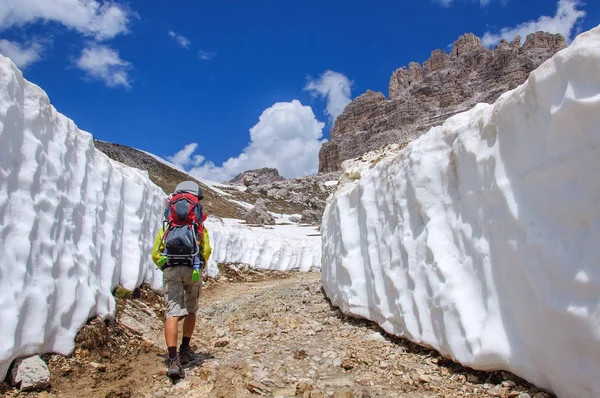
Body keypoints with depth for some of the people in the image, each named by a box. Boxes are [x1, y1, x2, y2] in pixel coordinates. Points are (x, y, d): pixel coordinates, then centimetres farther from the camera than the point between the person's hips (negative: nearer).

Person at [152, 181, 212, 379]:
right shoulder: (199, 226, 14)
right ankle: (185, 349, 20)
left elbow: (156, 253, 10)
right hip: (192, 271, 0)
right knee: (191, 310, 21)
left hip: (171, 271, 0)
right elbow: (206, 250, 1)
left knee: (173, 313, -8)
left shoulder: (167, 225, 18)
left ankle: (173, 359, -21)